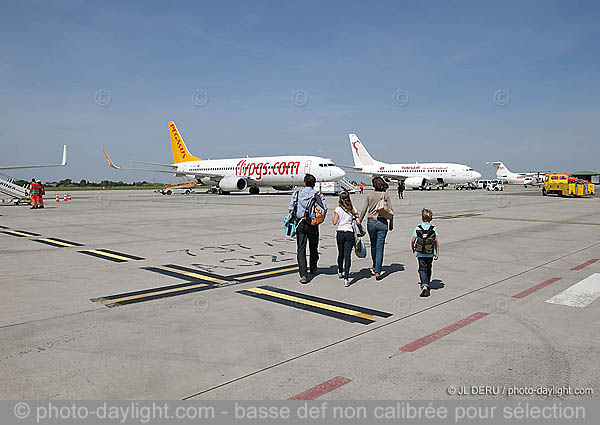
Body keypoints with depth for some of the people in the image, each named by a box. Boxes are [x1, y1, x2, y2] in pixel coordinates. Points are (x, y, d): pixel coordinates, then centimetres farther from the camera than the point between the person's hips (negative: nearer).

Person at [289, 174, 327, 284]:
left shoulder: (297, 193, 4)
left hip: (300, 224, 0)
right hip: (313, 225, 0)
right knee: (313, 248, 20)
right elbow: (324, 209, -7)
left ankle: (303, 275, -12)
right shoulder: (318, 194, 2)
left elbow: (291, 208, -3)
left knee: (301, 250, -1)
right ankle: (313, 270, 38)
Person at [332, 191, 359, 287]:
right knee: (347, 255, -3)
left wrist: (333, 216, 9)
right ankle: (346, 278, -13)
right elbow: (358, 222, 0)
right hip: (350, 233, 0)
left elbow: (334, 222, -10)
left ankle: (340, 272, 39)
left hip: (340, 233, 0)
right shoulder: (352, 209, 2)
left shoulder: (338, 209, -4)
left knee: (341, 254, 19)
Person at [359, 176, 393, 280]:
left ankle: (375, 266, 37)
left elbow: (364, 210, -2)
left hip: (371, 222, 1)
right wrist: (391, 224, 9)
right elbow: (390, 211, -2)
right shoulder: (385, 195, -3)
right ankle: (377, 271, -5)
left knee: (373, 245, 19)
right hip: (382, 222, -1)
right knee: (380, 247, -1)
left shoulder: (369, 195, -2)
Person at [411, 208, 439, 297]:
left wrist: (413, 249, 16)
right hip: (430, 254, 2)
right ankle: (427, 282, 31)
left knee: (422, 269, 0)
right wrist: (437, 253, 5)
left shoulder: (417, 228, -4)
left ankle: (424, 284, -19)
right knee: (428, 269, 18)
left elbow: (413, 240, -3)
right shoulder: (433, 228, -2)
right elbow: (436, 241, -2)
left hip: (420, 253, -1)